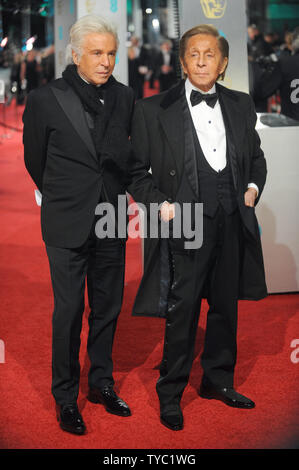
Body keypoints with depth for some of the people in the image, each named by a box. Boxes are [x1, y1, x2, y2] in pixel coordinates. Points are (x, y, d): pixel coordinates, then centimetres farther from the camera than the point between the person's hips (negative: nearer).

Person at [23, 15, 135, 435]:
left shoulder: (124, 98, 2)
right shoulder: (45, 100, -9)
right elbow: (35, 161, 5)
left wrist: (113, 195, 11)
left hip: (111, 223, 4)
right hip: (68, 226, -4)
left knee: (108, 307, 13)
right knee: (69, 311, 2)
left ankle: (102, 383, 30)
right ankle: (66, 397, 17)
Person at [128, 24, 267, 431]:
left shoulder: (241, 106, 9)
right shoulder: (154, 110, -3)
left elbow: (256, 155, 22)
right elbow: (136, 170, 0)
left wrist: (254, 186, 5)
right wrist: (159, 204, -13)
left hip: (232, 225, 5)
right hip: (185, 225, -4)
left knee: (226, 306, 15)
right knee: (182, 313, -1)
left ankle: (218, 381, 33)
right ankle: (170, 394, 15)